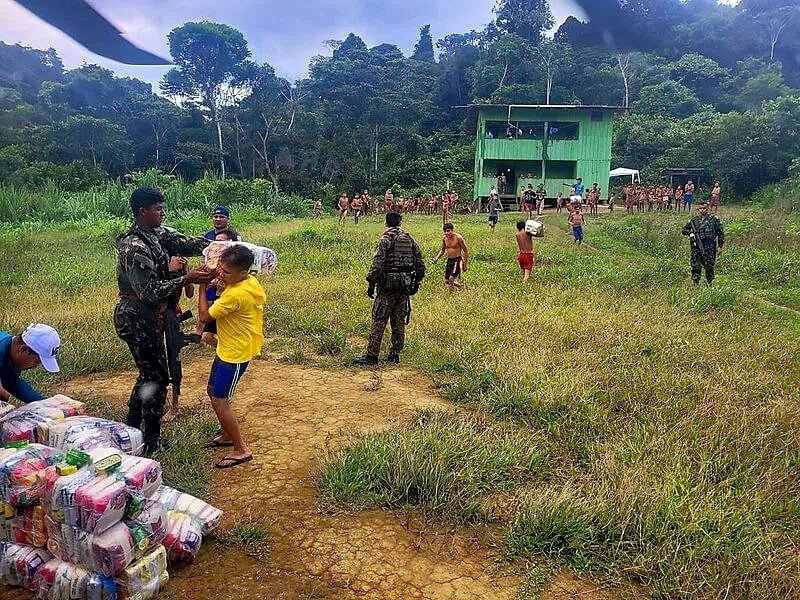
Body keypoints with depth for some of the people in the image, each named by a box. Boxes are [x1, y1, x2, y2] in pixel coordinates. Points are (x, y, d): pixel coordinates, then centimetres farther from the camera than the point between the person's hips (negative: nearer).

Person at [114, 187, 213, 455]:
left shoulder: (156, 234, 5)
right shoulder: (135, 247, -23)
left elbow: (186, 243, 1)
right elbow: (149, 291, -27)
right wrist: (187, 279, -29)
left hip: (147, 316, 10)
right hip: (138, 319, -10)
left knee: (149, 373, 21)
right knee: (157, 377, 1)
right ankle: (152, 443, 15)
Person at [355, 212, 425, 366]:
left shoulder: (385, 239, -7)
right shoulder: (409, 239, 10)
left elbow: (377, 264, -16)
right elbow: (420, 263, 11)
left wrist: (371, 284, -10)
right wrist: (417, 282, 19)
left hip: (388, 286, -6)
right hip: (405, 287, 6)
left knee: (379, 321, -3)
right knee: (399, 321, 11)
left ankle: (372, 355, -3)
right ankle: (395, 354, 16)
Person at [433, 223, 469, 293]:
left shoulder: (458, 237, -15)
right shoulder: (444, 238, 2)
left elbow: (466, 251, -8)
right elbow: (443, 250, 20)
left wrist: (465, 264, -9)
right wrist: (436, 258, 4)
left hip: (457, 260, -7)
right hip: (449, 260, 7)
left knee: (451, 279, -21)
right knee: (446, 281, 7)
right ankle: (461, 286, 32)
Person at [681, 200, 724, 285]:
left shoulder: (714, 219, 4)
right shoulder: (694, 220, 10)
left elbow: (721, 233, 6)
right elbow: (683, 230, 15)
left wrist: (720, 246, 0)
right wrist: (690, 233, -7)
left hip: (710, 248, -1)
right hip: (696, 248, 2)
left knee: (709, 268, 2)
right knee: (695, 268, -2)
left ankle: (709, 285, 13)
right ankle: (694, 285, 4)